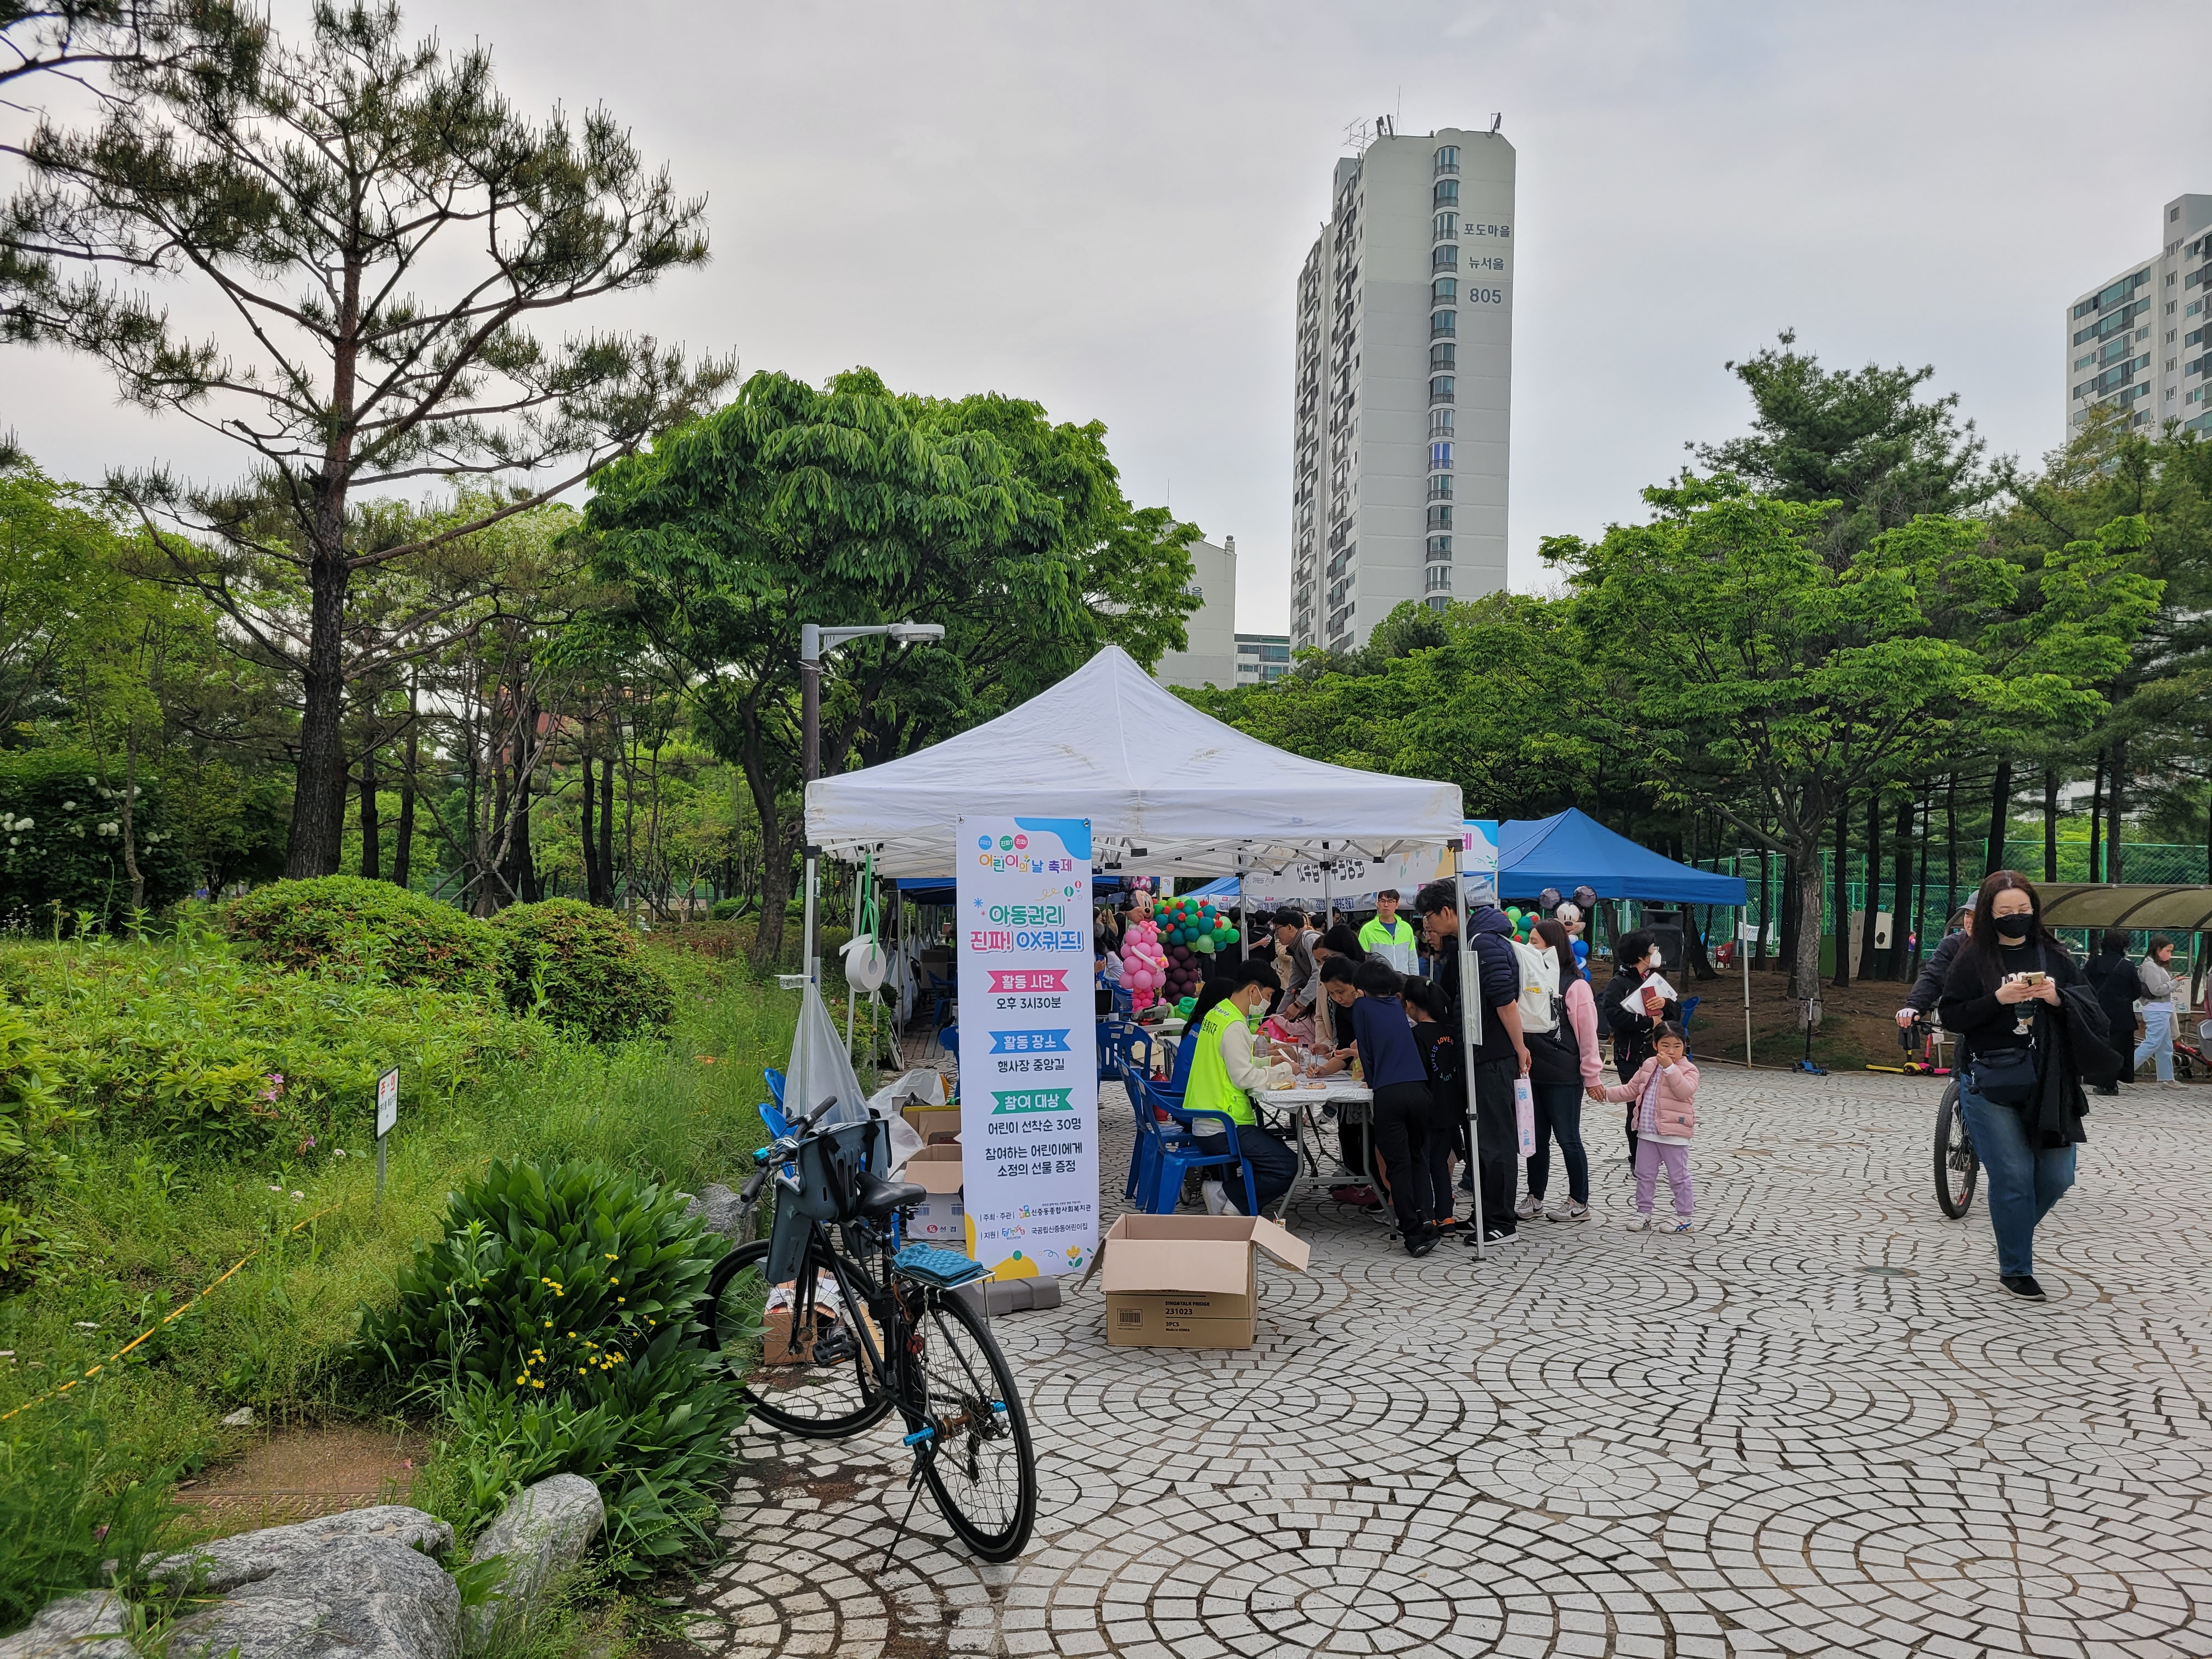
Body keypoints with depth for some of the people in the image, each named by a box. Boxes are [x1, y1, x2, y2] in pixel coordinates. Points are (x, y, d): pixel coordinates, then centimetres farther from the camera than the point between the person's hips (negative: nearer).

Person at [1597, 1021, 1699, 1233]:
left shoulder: (1688, 1069, -8)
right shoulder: (1648, 1066, 9)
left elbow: (1685, 1091, -27)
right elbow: (1631, 1089, 18)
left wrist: (1670, 1067, -29)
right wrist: (1607, 1093, 8)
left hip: (1674, 1135, -6)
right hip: (1647, 1132, 6)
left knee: (1678, 1177, 3)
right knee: (1644, 1175, 12)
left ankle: (1683, 1217, 13)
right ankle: (1643, 1214, 23)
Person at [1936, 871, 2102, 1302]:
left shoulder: (2054, 955, 7)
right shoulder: (1974, 960, -1)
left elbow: (2092, 1012, 6)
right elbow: (1950, 1016, -3)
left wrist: (2059, 998, -14)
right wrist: (1998, 999, -17)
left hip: (2048, 1083, 3)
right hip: (1990, 1084, -3)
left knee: (2057, 1177, 6)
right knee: (2013, 1178, -2)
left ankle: (2013, 1230, 35)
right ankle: (2015, 1269, 14)